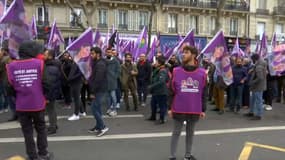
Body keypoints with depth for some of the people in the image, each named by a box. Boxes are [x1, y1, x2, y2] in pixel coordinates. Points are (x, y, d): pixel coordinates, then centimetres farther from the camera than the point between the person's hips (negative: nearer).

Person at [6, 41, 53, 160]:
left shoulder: (11, 66, -5)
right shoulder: (39, 63, -10)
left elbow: (10, 86, -2)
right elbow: (46, 84, -9)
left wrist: (18, 97, 15)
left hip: (21, 105, 1)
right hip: (38, 104, -1)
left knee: (27, 131, 13)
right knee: (41, 129, 17)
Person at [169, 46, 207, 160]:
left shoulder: (202, 73, 0)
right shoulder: (176, 71, -2)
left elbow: (204, 93, 5)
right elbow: (171, 91, 1)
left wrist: (203, 110, 6)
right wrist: (170, 108, -1)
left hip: (195, 110, 1)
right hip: (179, 109, -1)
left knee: (190, 133, 15)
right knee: (176, 133, 9)